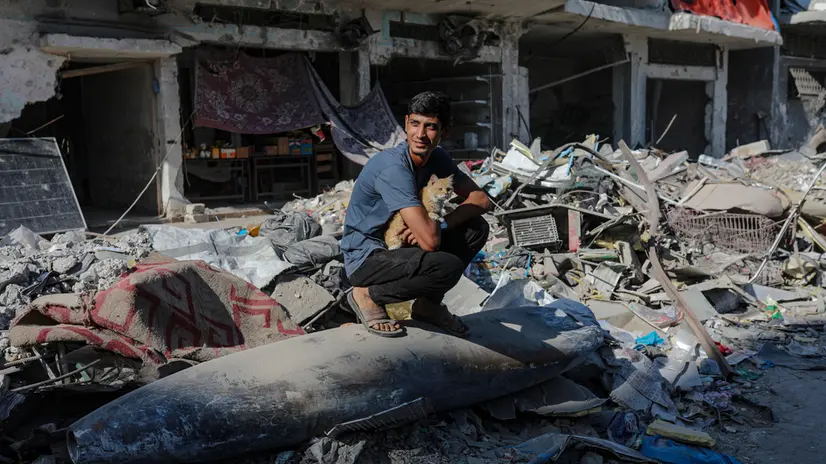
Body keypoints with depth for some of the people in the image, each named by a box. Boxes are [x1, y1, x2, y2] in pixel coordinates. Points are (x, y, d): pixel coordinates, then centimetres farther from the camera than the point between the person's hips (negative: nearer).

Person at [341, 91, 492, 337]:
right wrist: (436, 223, -9)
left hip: (397, 246, 8)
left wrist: (438, 224, -16)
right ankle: (368, 296, -8)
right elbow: (430, 240, -33)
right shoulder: (393, 167, -27)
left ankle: (428, 303, 9)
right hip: (366, 259, -8)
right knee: (448, 267, -31)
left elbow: (481, 199, -1)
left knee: (476, 228, -2)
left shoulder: (437, 159, -1)